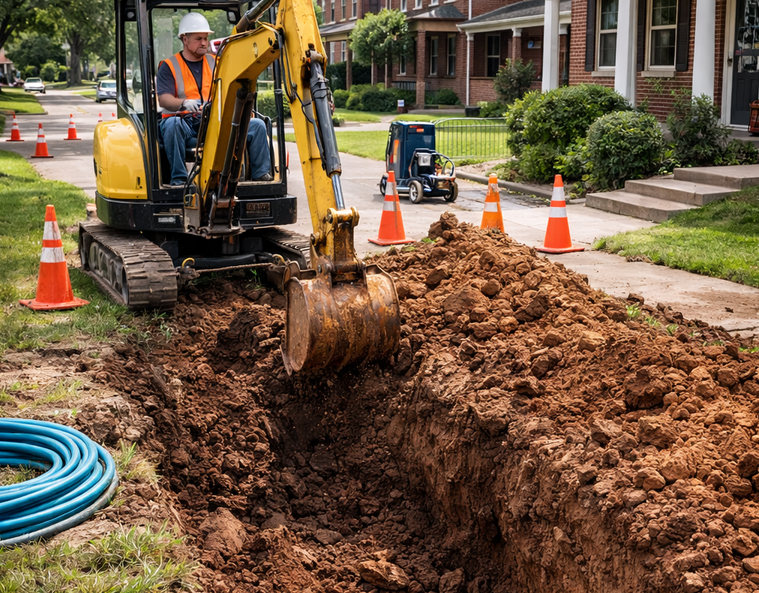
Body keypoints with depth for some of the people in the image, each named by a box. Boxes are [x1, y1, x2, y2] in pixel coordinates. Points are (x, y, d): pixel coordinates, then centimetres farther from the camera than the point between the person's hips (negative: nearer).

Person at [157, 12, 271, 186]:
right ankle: (179, 178, -34)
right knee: (171, 124, -39)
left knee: (257, 125, -12)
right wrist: (184, 103, -32)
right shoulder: (169, 66, 5)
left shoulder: (215, 63, 19)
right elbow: (164, 99, -10)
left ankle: (260, 175, -6)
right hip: (184, 121, -4)